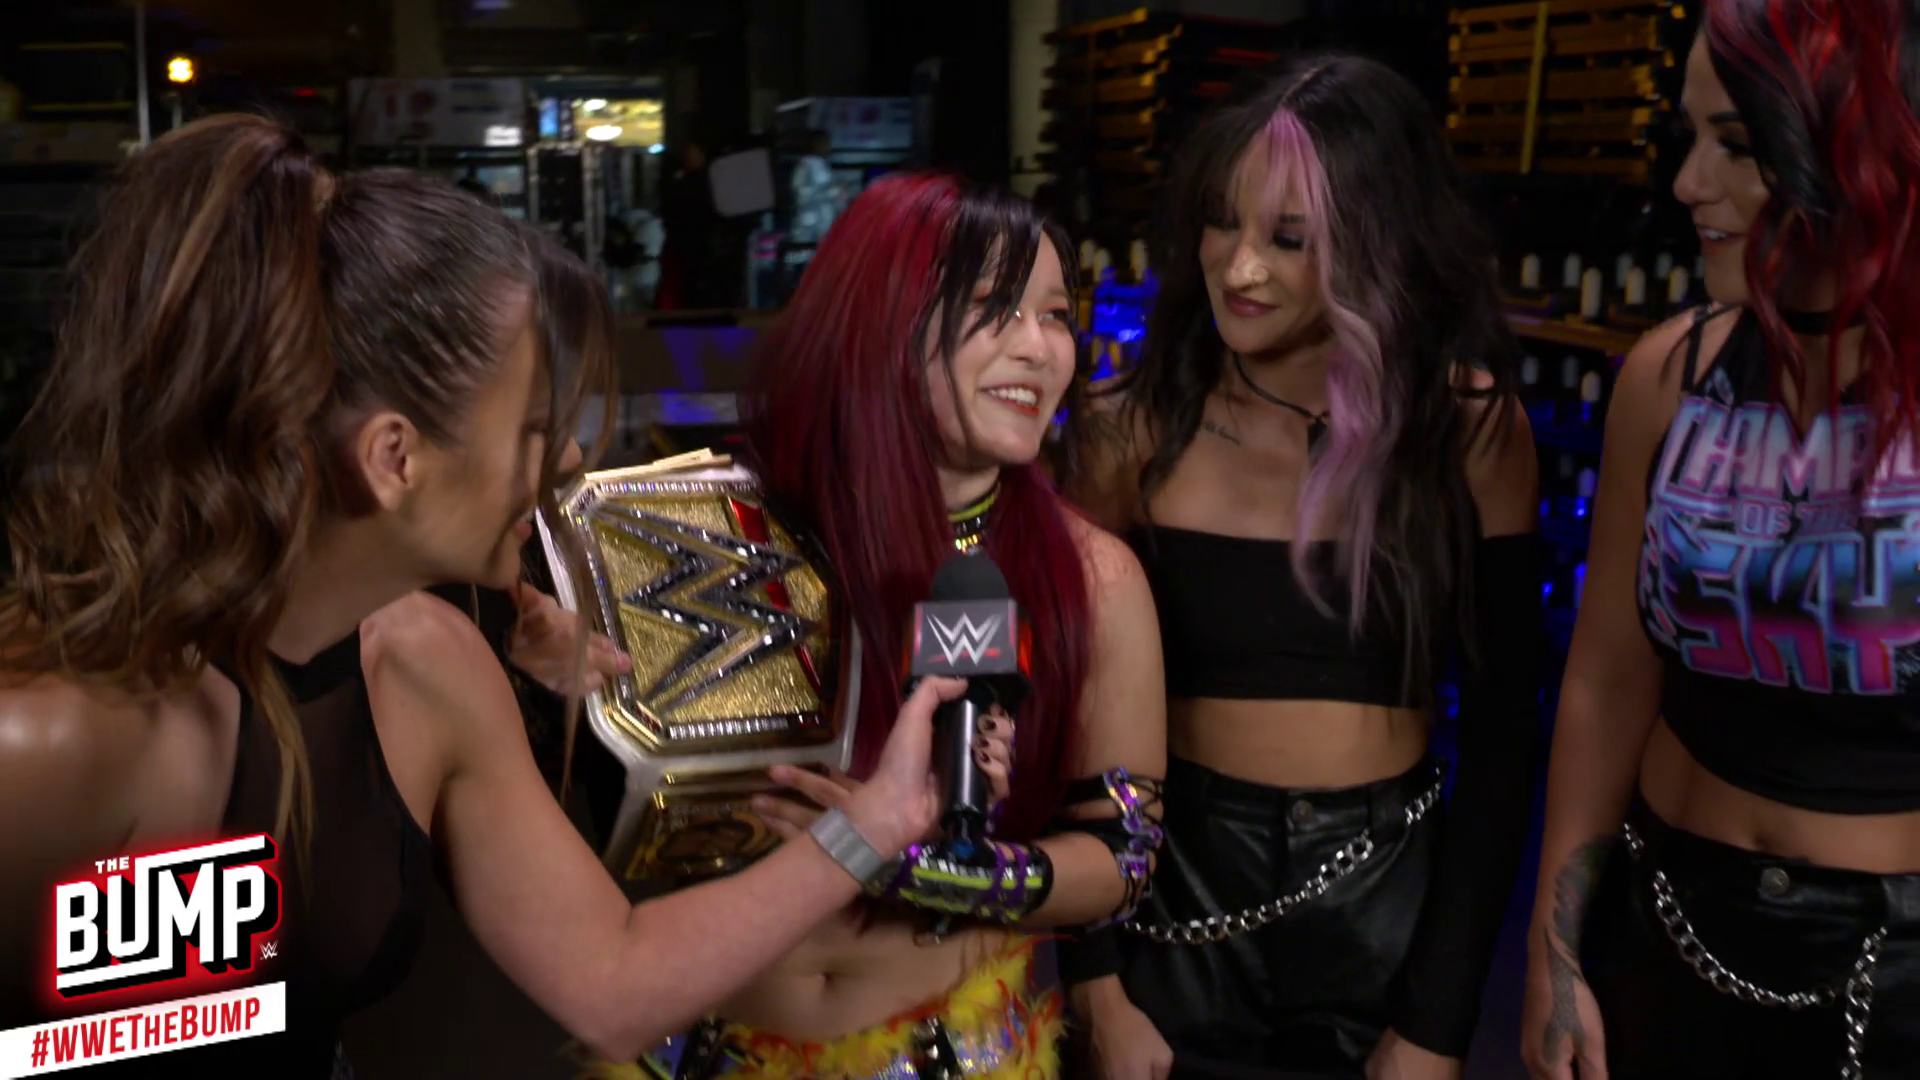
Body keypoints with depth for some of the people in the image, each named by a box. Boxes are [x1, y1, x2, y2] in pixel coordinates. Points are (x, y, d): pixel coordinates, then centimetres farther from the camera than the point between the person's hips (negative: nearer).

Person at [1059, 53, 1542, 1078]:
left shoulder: (1470, 427, -8)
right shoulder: (1132, 428, -7)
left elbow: (1501, 734, -3)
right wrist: (1097, 987, -5)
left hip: (1389, 904, 0)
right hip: (1175, 895, 0)